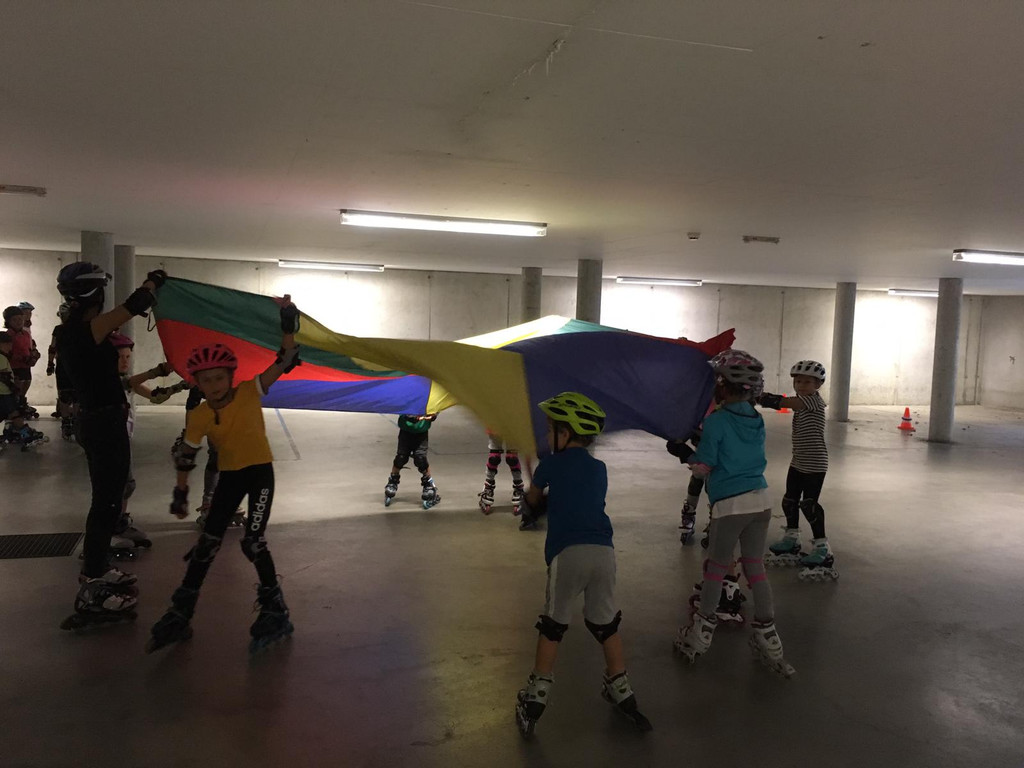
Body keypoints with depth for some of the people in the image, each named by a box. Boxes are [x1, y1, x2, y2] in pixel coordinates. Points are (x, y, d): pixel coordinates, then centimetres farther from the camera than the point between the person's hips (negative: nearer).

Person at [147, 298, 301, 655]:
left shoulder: (250, 392, -13)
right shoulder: (200, 415, -8)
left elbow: (285, 361, -18)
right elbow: (185, 455, 3)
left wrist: (287, 323, -29)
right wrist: (180, 494, 6)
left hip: (260, 472, -3)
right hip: (229, 476, 3)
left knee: (252, 542, -10)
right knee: (207, 543, 5)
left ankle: (276, 612, 6)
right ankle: (180, 615, 18)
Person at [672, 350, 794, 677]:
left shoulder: (716, 421, -12)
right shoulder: (757, 420, 8)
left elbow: (703, 468, -11)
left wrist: (686, 455, 8)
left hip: (730, 504, -5)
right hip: (761, 499, 5)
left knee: (716, 568, 9)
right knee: (755, 566, 15)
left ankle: (700, 634, 23)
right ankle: (767, 638, 20)